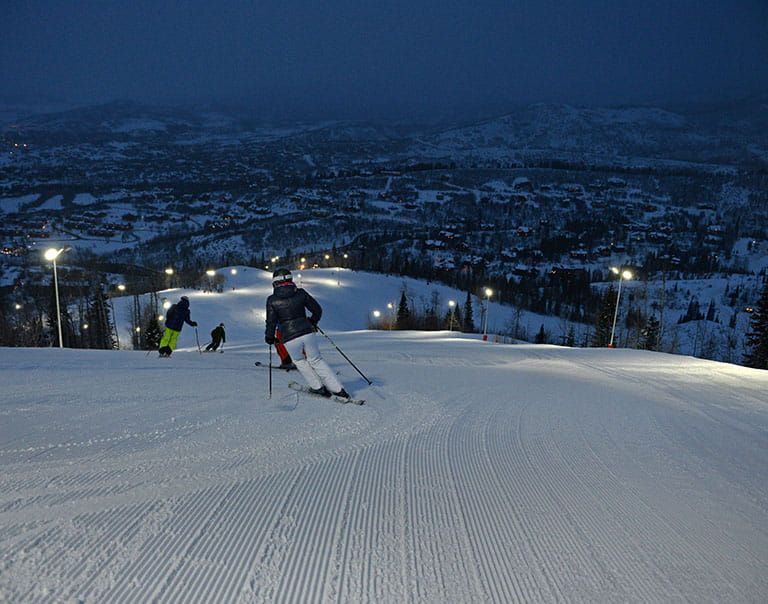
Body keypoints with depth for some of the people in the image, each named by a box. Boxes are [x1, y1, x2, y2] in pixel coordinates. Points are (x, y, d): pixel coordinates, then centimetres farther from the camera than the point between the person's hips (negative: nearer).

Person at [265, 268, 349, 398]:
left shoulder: (272, 300, -1)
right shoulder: (300, 293, 4)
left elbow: (271, 322, -1)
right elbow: (317, 310, 8)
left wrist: (269, 337, 17)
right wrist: (312, 322, 27)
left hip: (290, 338, -2)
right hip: (307, 333, 2)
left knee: (300, 362, 24)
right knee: (316, 361, 17)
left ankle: (318, 388, 26)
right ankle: (338, 389, 14)